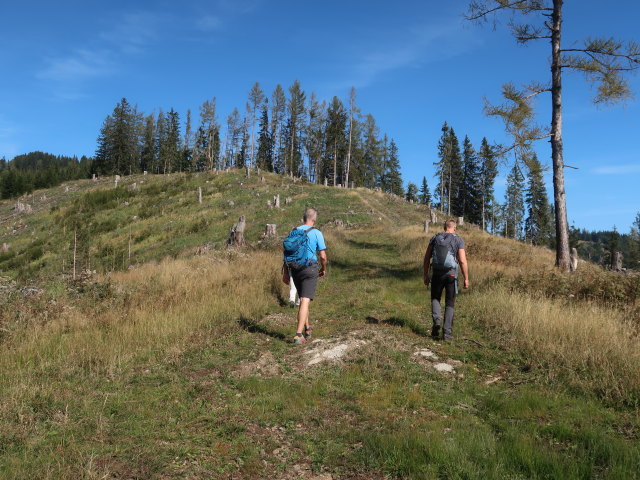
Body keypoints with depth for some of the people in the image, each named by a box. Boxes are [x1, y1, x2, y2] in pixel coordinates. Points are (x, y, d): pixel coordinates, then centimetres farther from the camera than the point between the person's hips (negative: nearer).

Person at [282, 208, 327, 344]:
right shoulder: (317, 233, -5)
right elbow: (323, 256, -6)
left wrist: (285, 272, 12)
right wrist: (323, 269, 12)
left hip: (295, 270, 5)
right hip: (310, 269, -5)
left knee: (303, 300, 21)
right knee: (305, 301, -8)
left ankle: (307, 328, 30)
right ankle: (298, 335, -15)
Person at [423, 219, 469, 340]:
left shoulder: (435, 238, 5)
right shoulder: (458, 240, -2)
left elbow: (427, 258, 3)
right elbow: (463, 261, -9)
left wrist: (426, 275, 10)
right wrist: (466, 278, -3)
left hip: (437, 273, 1)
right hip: (451, 274, -1)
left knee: (435, 298, 21)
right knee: (450, 303, 9)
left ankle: (437, 320, -5)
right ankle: (447, 332, 5)